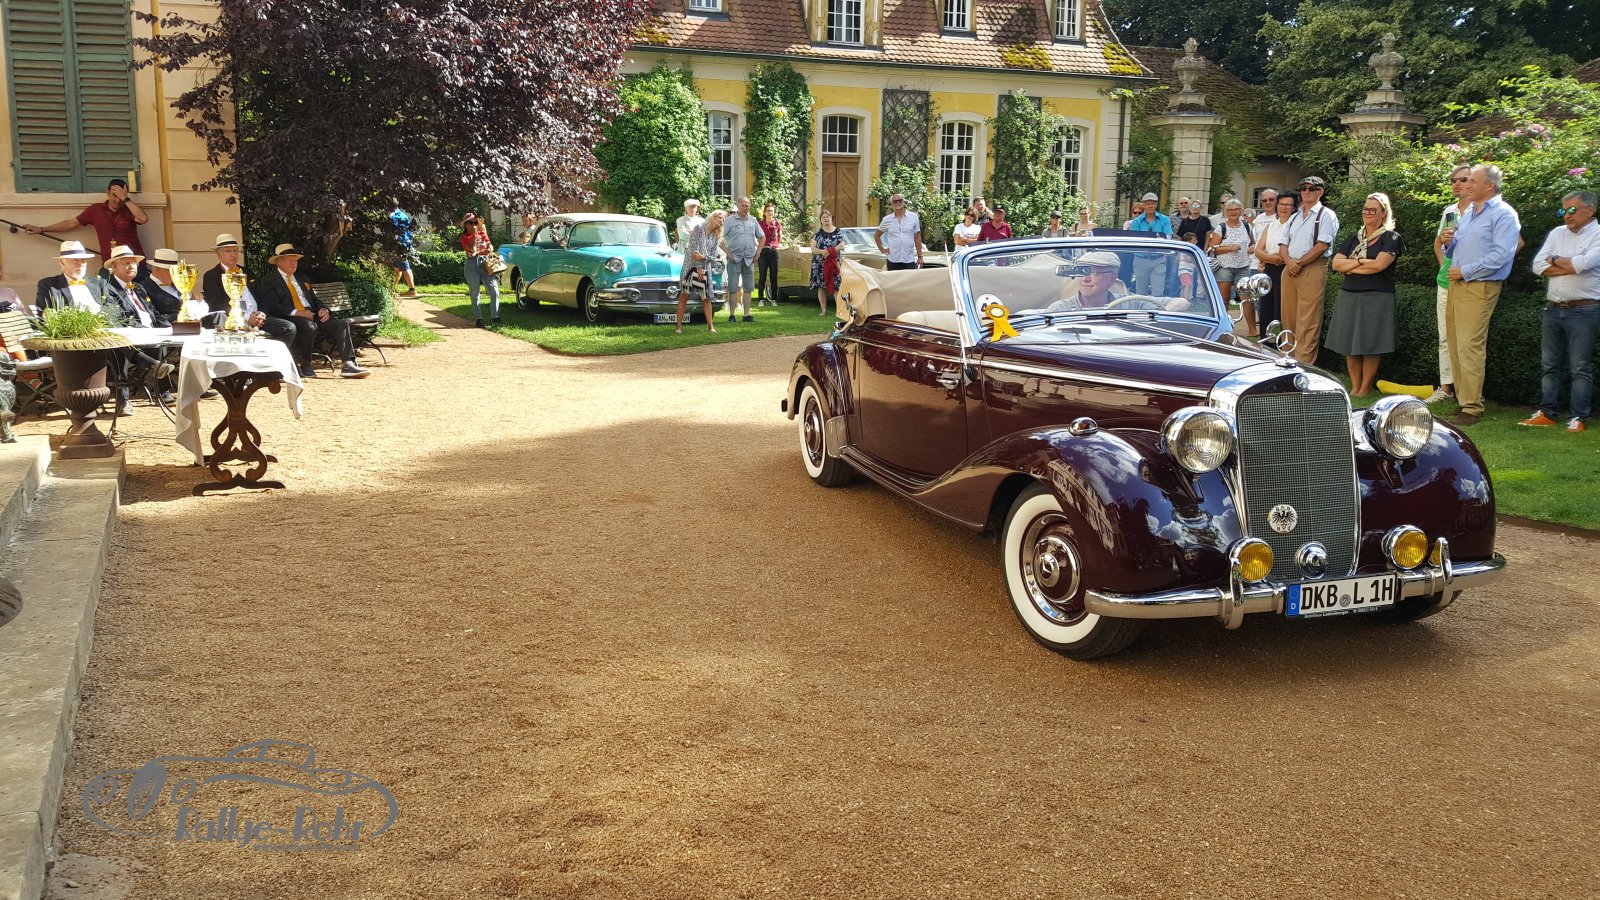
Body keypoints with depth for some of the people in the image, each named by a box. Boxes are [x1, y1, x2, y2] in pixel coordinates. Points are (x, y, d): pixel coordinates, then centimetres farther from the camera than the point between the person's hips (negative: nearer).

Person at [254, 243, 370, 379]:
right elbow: (273, 306, -10)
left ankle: (348, 365, -24)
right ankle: (304, 365, -19)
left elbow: (315, 300, 25)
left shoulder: (302, 279, 26)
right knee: (310, 326, -37)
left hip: (311, 315, 7)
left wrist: (323, 309, 1)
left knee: (341, 324, -15)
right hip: (290, 319, -7)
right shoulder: (268, 281, 3)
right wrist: (297, 313, -20)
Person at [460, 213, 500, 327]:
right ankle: (478, 318, 4)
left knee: (494, 291, -9)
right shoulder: (464, 237, 4)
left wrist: (478, 252, -10)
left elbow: (490, 248, 5)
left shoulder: (482, 234, 16)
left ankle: (494, 317, -6)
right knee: (474, 294, 0)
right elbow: (471, 249, -13)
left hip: (485, 263, 3)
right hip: (472, 265, -3)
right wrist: (474, 235, -14)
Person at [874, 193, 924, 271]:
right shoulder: (887, 220, 5)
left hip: (909, 260, -1)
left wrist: (920, 257, 2)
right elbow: (877, 235, 19)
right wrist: (882, 249, 8)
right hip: (893, 261, 1)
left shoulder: (913, 217, 3)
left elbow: (917, 238, 5)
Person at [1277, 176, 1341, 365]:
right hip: (1289, 270, 7)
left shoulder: (1326, 215, 1)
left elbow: (1323, 245, -10)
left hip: (1312, 270, -7)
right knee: (1288, 318, 7)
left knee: (1307, 323, -9)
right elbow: (1283, 243, 14)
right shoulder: (1294, 217, 21)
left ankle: (1303, 365, -11)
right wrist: (1289, 261, -7)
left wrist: (1299, 263, -12)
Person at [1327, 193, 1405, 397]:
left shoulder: (1391, 238, -1)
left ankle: (1365, 389, 5)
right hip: (1348, 296, 5)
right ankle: (1354, 387, 10)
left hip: (1377, 298, -5)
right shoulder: (1353, 238, 15)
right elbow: (1336, 264, 3)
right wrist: (1361, 261, -10)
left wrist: (1350, 267, -5)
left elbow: (1379, 264, -15)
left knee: (1370, 345, -3)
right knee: (1350, 345, 4)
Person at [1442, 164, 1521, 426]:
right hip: (1457, 284, 8)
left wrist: (1464, 271, -14)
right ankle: (1463, 399, 16)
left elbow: (1501, 256, -17)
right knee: (1456, 346, 8)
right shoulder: (1468, 213, 19)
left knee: (1470, 347, -13)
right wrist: (1449, 243, 3)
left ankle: (1472, 409, -11)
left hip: (1479, 287, -8)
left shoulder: (1503, 215, -7)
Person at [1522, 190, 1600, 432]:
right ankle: (1546, 412, 16)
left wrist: (1556, 261, -4)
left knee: (1580, 368, -2)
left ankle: (1578, 417, 3)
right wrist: (1572, 266, -10)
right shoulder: (1557, 233, 11)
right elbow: (1538, 266, 1)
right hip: (1553, 309, 6)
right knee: (1550, 365, 9)